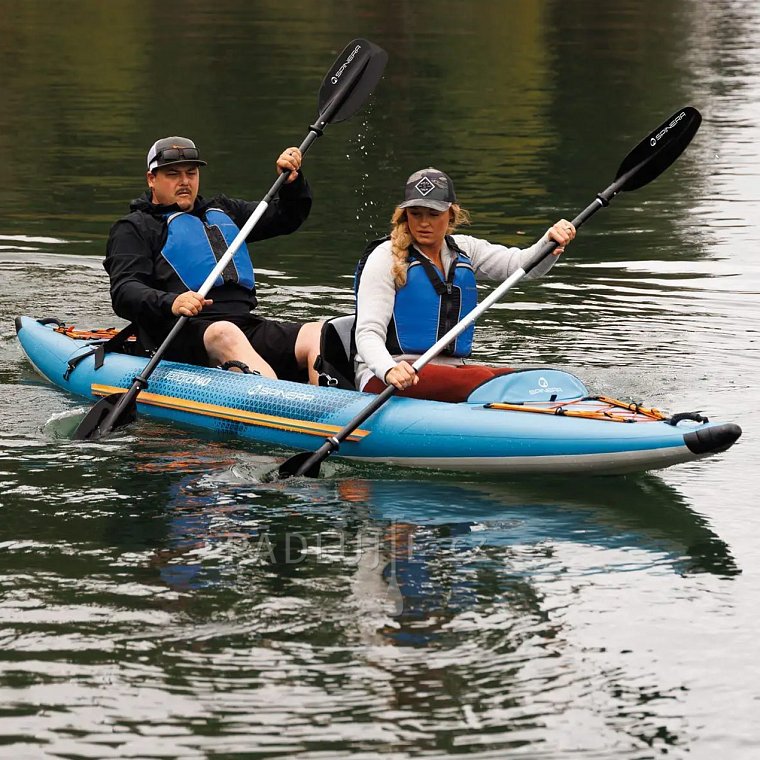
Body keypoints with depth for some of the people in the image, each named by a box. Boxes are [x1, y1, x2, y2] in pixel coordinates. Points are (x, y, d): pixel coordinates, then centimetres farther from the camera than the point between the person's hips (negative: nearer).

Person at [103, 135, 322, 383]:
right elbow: (124, 292, -4)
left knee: (317, 333, -22)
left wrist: (293, 181, 13)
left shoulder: (223, 211, 31)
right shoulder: (135, 228, 11)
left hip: (246, 325, 5)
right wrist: (170, 303, -25)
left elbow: (287, 217, 36)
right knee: (225, 335, -40)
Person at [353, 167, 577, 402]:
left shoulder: (464, 250, 16)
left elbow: (524, 264, 3)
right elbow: (368, 333, -10)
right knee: (480, 379, -33)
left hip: (451, 370, 6)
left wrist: (551, 241, -19)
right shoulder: (385, 257, -1)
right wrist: (389, 371, -30)